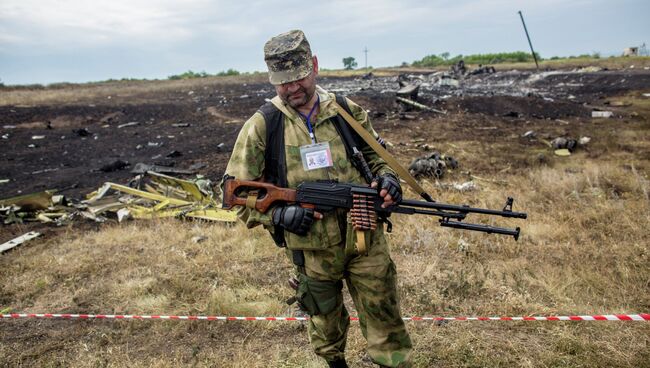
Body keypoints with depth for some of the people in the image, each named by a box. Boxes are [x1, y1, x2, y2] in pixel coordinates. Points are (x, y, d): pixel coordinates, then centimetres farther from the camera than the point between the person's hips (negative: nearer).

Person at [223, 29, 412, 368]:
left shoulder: (349, 112, -2)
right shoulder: (261, 126, -9)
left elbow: (375, 156, 12)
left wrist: (386, 177, -11)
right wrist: (278, 214, -21)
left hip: (367, 240, 1)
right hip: (312, 248, 0)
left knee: (385, 322, 11)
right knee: (326, 323, 23)